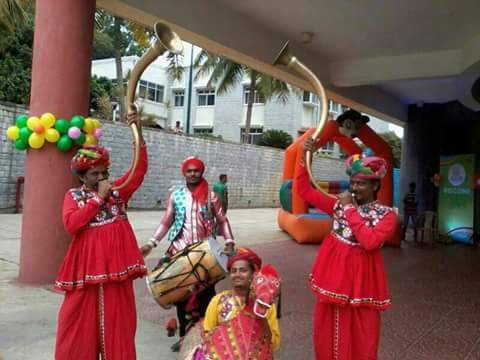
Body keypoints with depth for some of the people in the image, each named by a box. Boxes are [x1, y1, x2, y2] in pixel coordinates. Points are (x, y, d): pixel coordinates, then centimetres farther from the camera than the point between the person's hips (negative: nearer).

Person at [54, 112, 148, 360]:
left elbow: (140, 168, -3)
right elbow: (71, 225, -14)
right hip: (85, 265, -1)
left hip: (115, 265, 2)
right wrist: (99, 198, -13)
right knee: (81, 322, 7)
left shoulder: (117, 190, 7)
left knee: (116, 321, 9)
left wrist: (138, 132, -12)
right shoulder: (73, 196, 3)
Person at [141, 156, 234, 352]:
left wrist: (229, 242, -8)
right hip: (180, 251, 1)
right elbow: (166, 222, 8)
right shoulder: (175, 196, 5)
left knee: (206, 291, 3)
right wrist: (151, 243, -1)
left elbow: (222, 221, 6)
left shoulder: (211, 196, 2)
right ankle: (184, 334, 20)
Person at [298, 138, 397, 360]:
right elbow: (304, 190, 5)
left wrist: (350, 210, -17)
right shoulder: (338, 204, 4)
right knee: (328, 334, 14)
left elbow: (370, 242, -24)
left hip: (361, 279, -3)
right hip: (333, 276, 4)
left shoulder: (386, 215, -7)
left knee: (360, 339, 7)